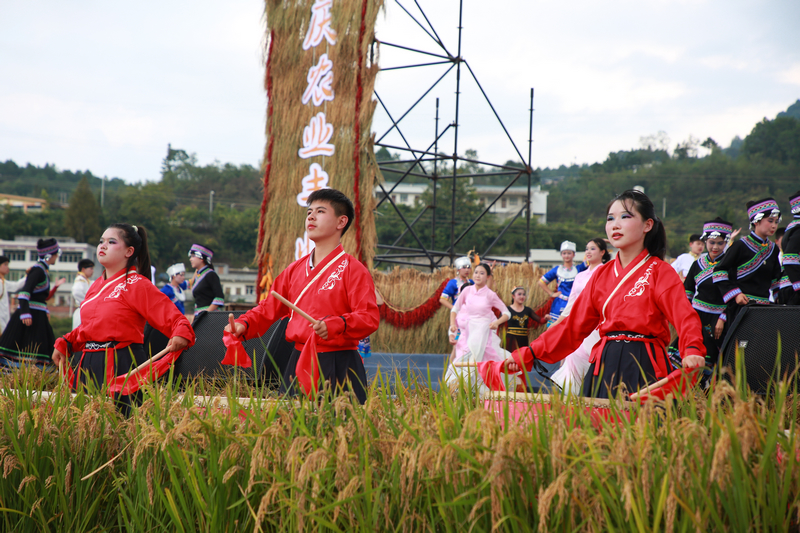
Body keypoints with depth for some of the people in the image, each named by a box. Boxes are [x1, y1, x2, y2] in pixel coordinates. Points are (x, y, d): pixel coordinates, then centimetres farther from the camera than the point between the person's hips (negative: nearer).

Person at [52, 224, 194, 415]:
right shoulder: (97, 286, 16)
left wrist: (181, 335, -32)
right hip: (87, 365, 7)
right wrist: (64, 344, 11)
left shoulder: (137, 285, -6)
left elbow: (172, 317, -12)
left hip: (121, 366, -7)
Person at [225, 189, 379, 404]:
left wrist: (336, 324, -30)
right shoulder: (295, 269, 13)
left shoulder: (352, 269, -5)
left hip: (338, 367, -5)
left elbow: (370, 317, -14)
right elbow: (269, 308, 19)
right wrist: (244, 324, 2)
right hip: (298, 363, 5)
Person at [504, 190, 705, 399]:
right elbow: (574, 324, 13)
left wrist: (692, 351, -37)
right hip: (604, 366, 4)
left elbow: (685, 317, -16)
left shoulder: (660, 272, -2)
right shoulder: (602, 274, 13)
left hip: (645, 367, -4)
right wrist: (529, 354, 5)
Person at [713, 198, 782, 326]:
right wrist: (735, 294, -13)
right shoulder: (740, 246, -5)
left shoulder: (773, 249, 13)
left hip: (764, 305, 6)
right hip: (741, 306, -6)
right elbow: (719, 272, -5)